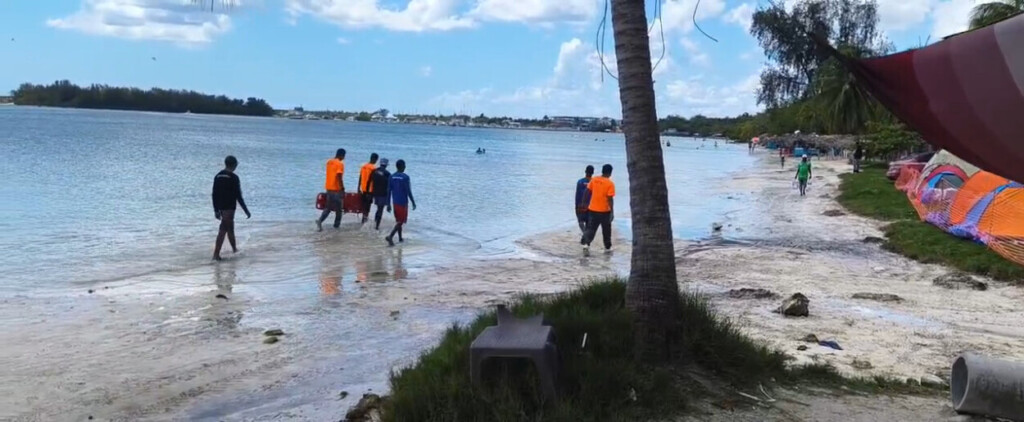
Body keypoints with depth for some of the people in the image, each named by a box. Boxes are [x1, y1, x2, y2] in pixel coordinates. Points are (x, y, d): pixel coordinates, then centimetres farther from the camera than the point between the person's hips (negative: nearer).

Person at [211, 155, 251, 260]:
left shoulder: (217, 176, 7)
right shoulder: (234, 177, -13)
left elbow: (214, 195, 9)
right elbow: (238, 196, -15)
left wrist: (216, 210, 17)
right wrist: (246, 210, -8)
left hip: (221, 207, 7)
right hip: (229, 207, -7)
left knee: (230, 227, 22)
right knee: (223, 229, -8)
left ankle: (234, 248, 38)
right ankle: (216, 253, -12)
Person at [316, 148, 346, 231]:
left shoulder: (329, 162, 11)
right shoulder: (340, 164, -14)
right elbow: (339, 178, -20)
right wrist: (343, 189, -16)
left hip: (328, 188, 7)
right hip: (336, 189, -7)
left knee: (328, 207, 11)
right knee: (338, 208, 6)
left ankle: (320, 220, -9)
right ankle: (337, 225, 13)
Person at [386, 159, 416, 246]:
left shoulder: (392, 177, 3)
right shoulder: (405, 177, -13)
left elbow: (389, 191, 3)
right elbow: (408, 192, -15)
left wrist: (388, 204, 7)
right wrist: (413, 202, -6)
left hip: (395, 202, 6)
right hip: (403, 202, -6)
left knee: (398, 220, 19)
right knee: (400, 221, -4)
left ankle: (400, 238, 27)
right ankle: (390, 236, -21)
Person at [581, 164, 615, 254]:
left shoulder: (594, 180, 0)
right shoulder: (610, 183, -13)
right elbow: (610, 199, -16)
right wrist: (612, 212, -11)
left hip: (592, 209, 3)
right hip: (605, 211, -3)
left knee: (591, 228, 6)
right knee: (606, 230, 13)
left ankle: (586, 244, -14)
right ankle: (607, 248, 23)